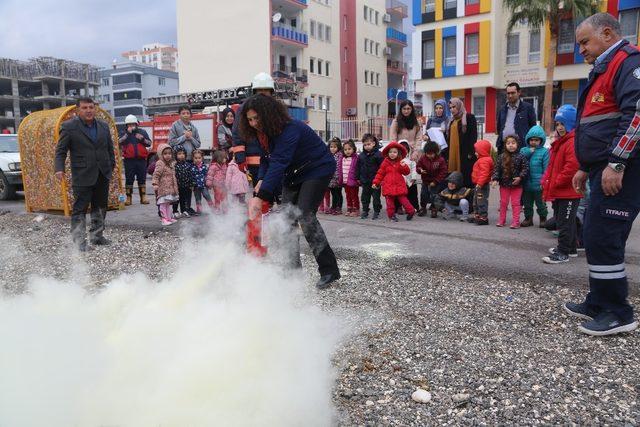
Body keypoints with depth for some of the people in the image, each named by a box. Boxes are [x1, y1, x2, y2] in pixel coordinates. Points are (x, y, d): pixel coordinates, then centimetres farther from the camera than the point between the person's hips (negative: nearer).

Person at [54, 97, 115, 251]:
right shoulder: (69, 127, -5)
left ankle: (97, 236, 26)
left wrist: (112, 166, 13)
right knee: (80, 209, -4)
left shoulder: (104, 126, 9)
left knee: (100, 207, 13)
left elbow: (110, 148, 16)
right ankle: (79, 241, 3)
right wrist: (59, 168, -18)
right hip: (82, 176, -5)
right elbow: (60, 150, -6)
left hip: (103, 175, 5)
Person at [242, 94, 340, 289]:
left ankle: (329, 270, -14)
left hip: (318, 170, -9)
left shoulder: (290, 130, -30)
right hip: (293, 175, 9)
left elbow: (279, 163, -40)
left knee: (304, 215, -21)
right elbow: (266, 160, 3)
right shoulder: (263, 132, -2)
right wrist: (261, 181, -17)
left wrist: (261, 196, -46)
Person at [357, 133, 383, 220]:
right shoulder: (361, 155, 6)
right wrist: (358, 178, 10)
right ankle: (365, 211, 22)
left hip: (375, 181, -5)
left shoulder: (378, 154, -10)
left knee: (376, 197, 4)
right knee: (365, 197, 12)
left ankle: (376, 212, 14)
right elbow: (358, 168, 12)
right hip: (365, 181, 5)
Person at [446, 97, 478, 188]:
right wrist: (447, 154, 15)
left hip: (465, 153, -7)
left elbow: (473, 136, -8)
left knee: (466, 176, -6)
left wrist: (471, 152, -16)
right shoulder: (452, 120, 21)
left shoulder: (469, 117, -1)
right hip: (453, 153, 7)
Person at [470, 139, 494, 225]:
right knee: (476, 202, 19)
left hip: (482, 186, -12)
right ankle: (477, 216, 29)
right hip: (479, 185, 12)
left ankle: (483, 218, -3)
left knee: (482, 202, -8)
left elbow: (484, 174, -28)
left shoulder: (484, 161, -19)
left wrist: (479, 183, -30)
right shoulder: (481, 160, 16)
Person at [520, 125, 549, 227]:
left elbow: (546, 168, -8)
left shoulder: (544, 151, -6)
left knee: (540, 203, 9)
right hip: (526, 184, 4)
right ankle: (528, 218, 30)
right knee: (527, 203, 15)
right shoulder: (524, 150, 6)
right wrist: (528, 152, -15)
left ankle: (543, 218, 26)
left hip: (538, 184, -4)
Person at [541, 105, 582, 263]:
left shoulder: (574, 142, -16)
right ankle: (571, 248, 31)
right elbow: (552, 165, 22)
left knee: (564, 222, -5)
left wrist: (556, 183, -17)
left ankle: (563, 253, 2)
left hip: (568, 192, -10)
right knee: (565, 221, 19)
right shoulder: (559, 141, 16)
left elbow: (572, 167, -24)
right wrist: (546, 180, 9)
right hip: (558, 191, 10)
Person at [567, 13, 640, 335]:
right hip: (606, 170, 10)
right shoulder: (604, 70, 24)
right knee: (596, 237, 13)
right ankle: (599, 303, 23)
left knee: (602, 238, -9)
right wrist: (585, 169, 25)